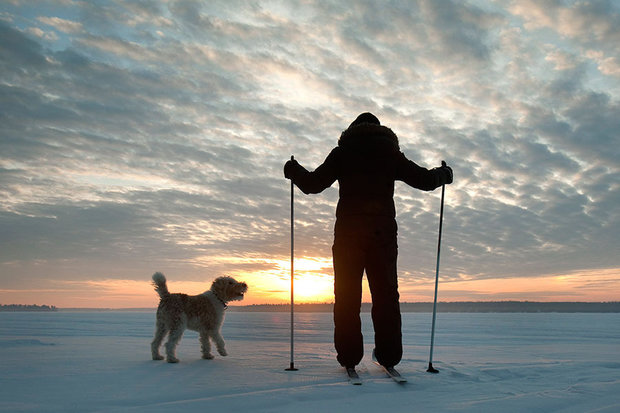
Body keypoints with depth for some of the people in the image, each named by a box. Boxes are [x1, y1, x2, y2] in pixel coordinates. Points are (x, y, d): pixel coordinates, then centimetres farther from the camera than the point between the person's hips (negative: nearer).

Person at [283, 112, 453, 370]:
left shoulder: (342, 152, 10)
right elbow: (424, 180, 11)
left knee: (347, 295, 2)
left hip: (348, 231, -1)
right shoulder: (391, 153, 14)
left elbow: (313, 184, 3)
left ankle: (349, 355, 0)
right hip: (383, 231, 1)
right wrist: (444, 174, 32)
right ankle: (389, 355, 5)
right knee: (385, 293, 6)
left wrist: (294, 171, 22)